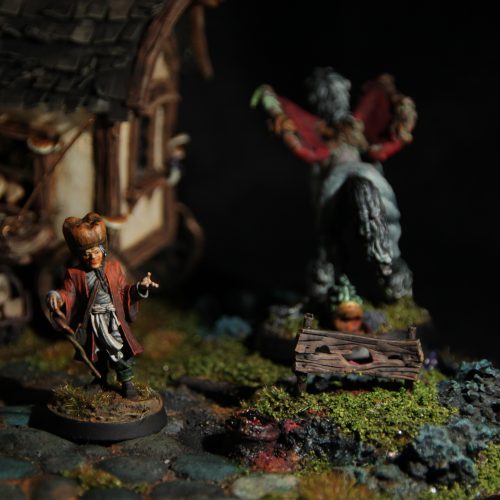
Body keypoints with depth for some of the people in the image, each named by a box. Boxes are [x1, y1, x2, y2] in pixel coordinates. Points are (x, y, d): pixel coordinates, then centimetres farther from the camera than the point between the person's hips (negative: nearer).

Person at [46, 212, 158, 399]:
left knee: (120, 351, -4)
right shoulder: (75, 274, -6)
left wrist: (140, 287, -8)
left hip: (113, 320, 0)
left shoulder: (114, 267, 0)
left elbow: (123, 291, 6)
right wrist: (57, 297, -33)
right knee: (97, 355, 16)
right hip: (91, 323, 0)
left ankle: (127, 382, 11)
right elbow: (68, 294, -11)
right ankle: (100, 382, 36)